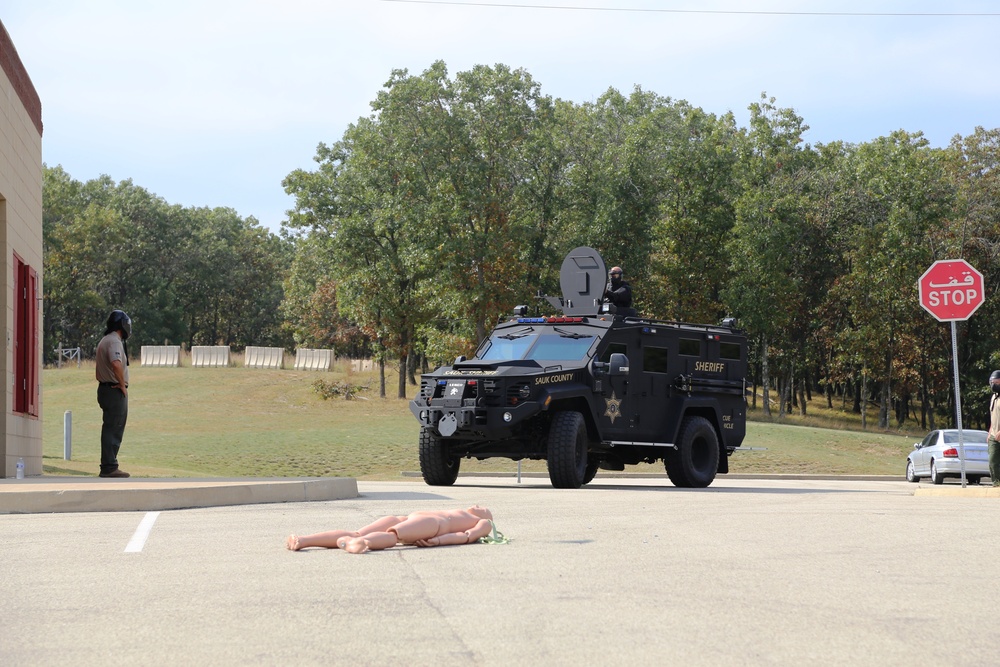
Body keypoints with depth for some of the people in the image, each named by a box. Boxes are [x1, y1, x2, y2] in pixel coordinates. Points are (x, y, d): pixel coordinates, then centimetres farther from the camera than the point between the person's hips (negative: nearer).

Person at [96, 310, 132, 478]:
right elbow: (116, 364, -32)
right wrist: (123, 384, -21)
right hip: (115, 390, -10)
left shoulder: (104, 341, 18)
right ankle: (109, 467, -6)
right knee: (114, 429, -7)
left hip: (105, 388, 10)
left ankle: (108, 466, 18)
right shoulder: (114, 341, -15)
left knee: (111, 429, 14)